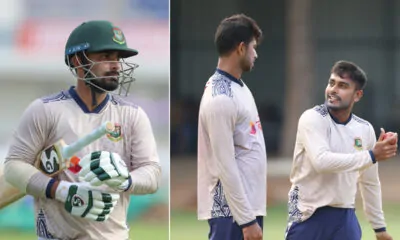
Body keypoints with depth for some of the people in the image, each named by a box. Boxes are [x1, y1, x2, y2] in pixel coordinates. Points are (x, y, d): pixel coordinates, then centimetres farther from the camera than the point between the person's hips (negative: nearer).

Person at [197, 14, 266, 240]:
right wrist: (246, 219, -20)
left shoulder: (238, 87, 12)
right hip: (231, 208, -10)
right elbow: (226, 167, -20)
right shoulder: (220, 99, -18)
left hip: (247, 203, 10)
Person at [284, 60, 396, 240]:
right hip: (308, 216, -4)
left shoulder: (365, 129, 7)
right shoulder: (312, 119, -10)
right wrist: (372, 156, -24)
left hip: (345, 218, 4)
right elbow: (321, 161, -26)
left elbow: (370, 183, 17)